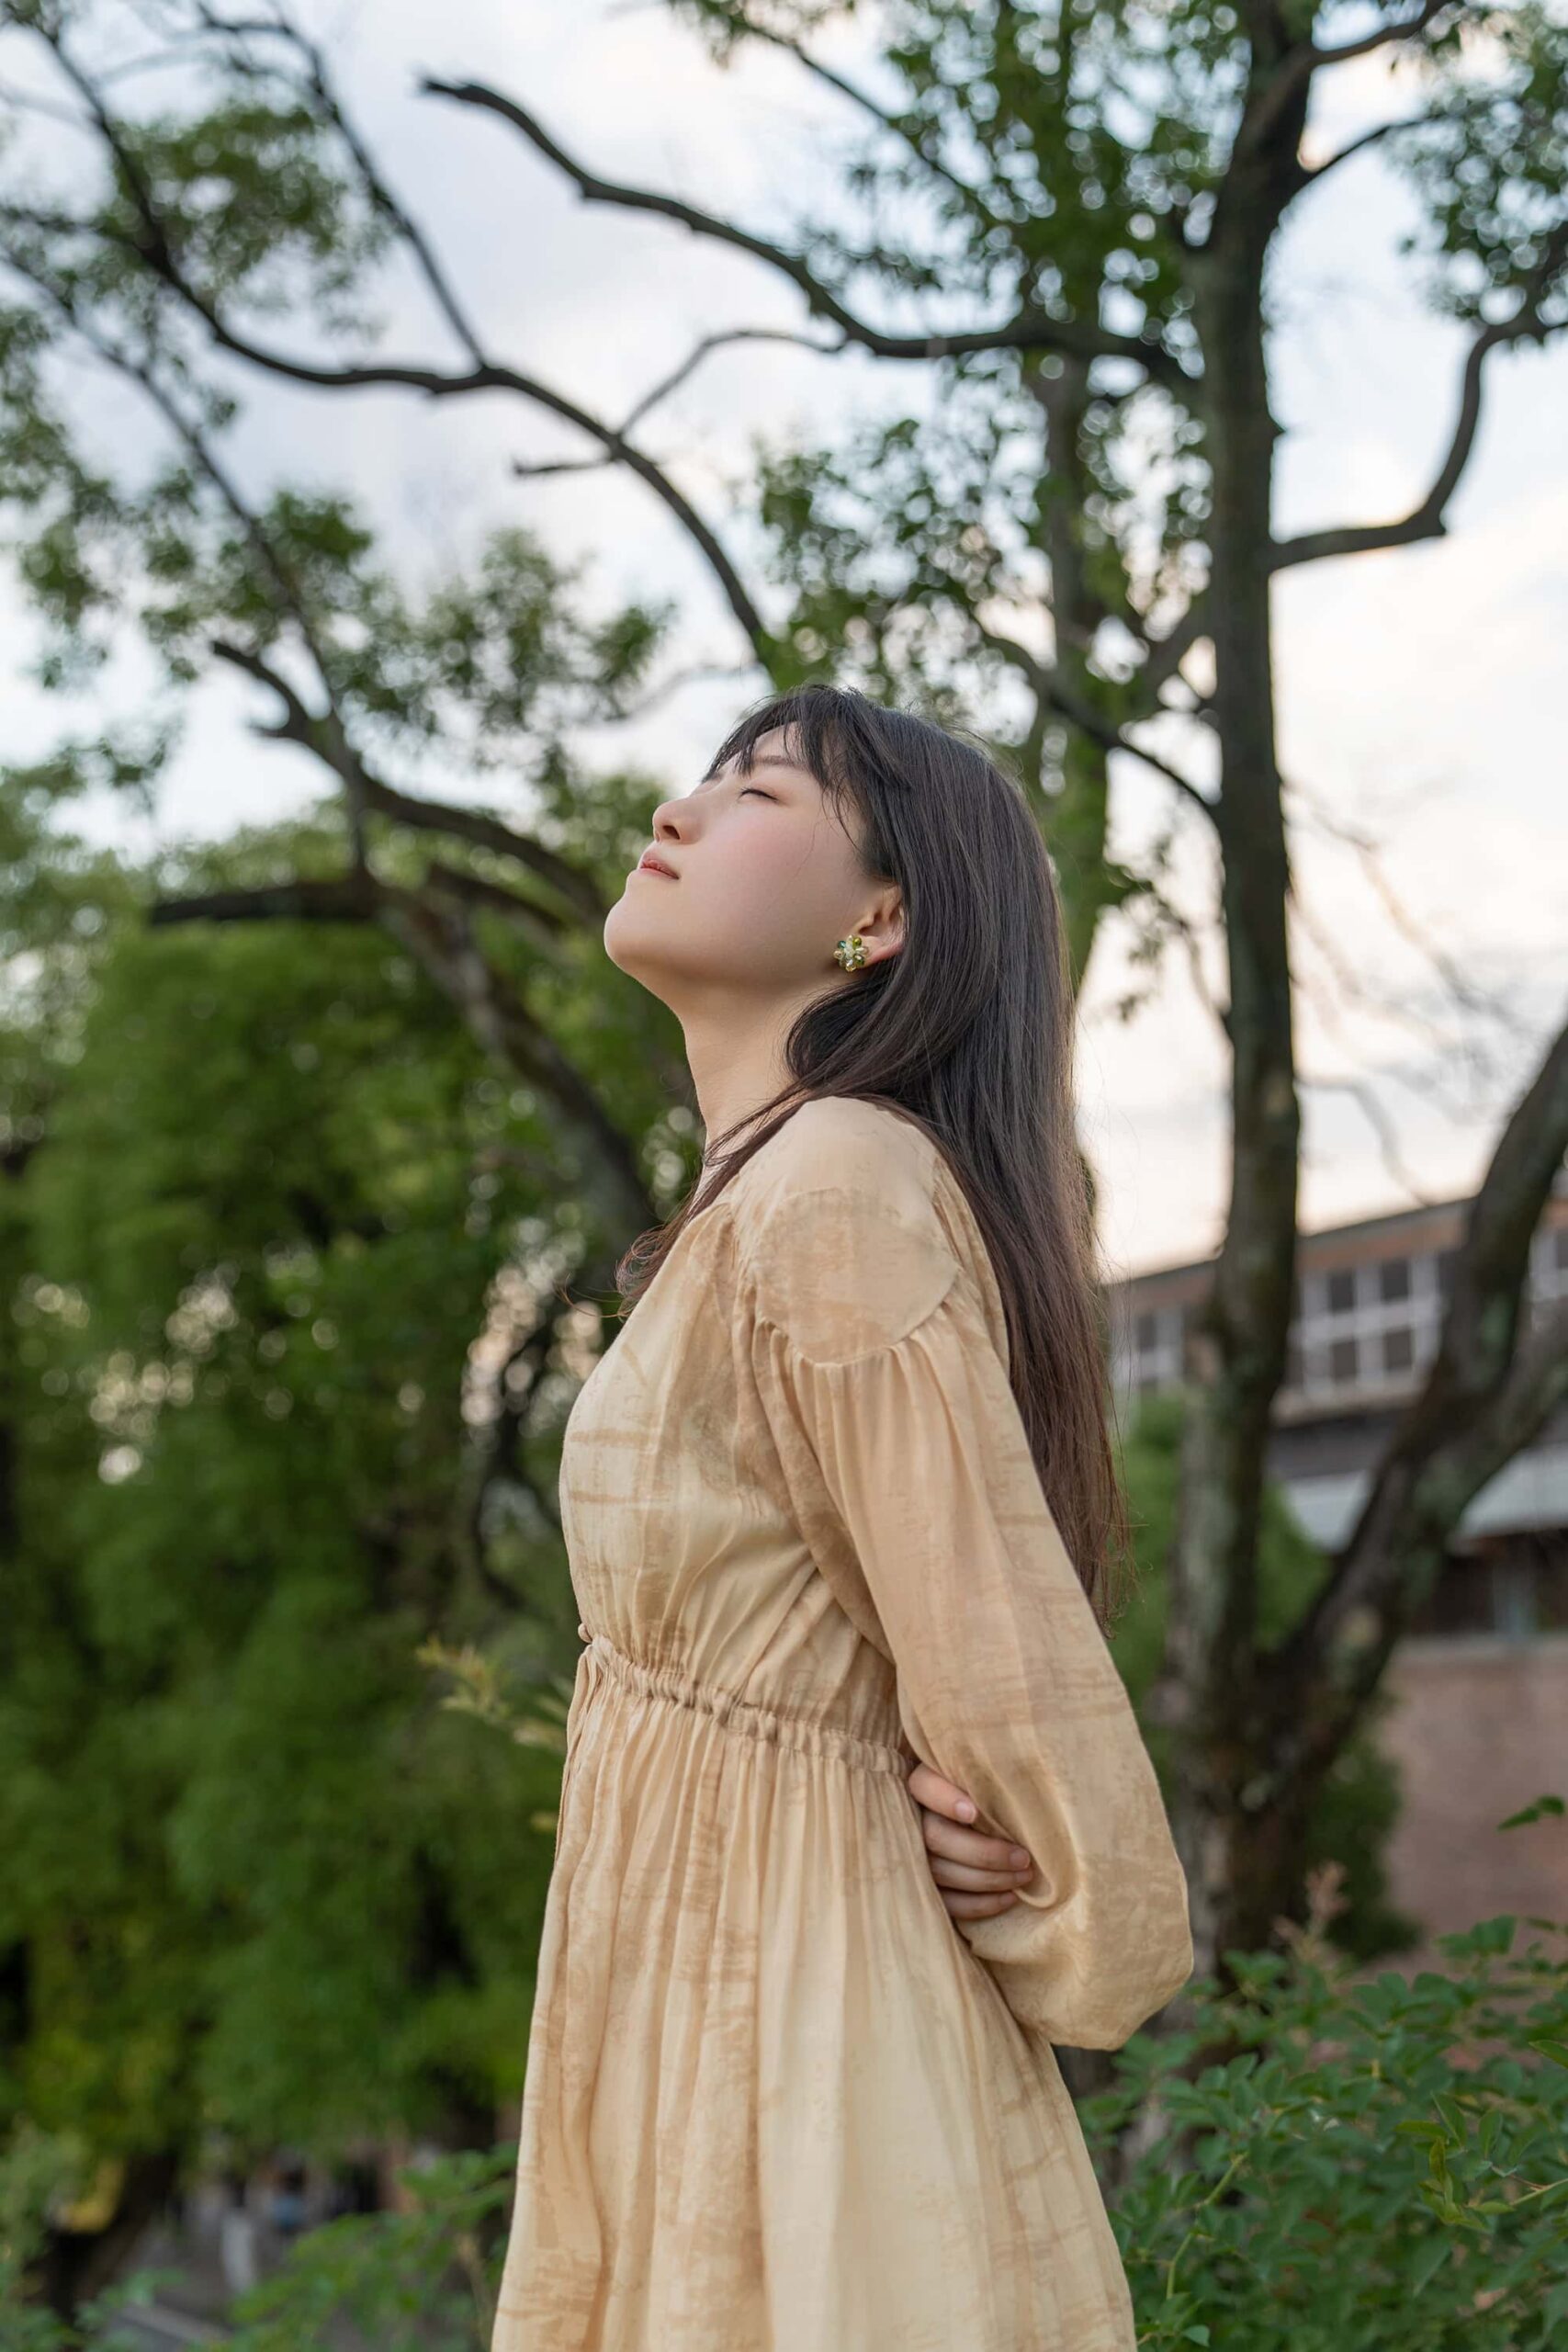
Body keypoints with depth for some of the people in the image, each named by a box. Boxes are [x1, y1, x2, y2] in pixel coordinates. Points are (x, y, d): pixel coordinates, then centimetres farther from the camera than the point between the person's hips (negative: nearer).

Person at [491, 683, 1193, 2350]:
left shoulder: (834, 1187, -20)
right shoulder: (763, 1194, 10)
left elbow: (1005, 1661, -18)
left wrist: (1087, 1960, -4)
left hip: (787, 2001, -9)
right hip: (698, 1982, 9)